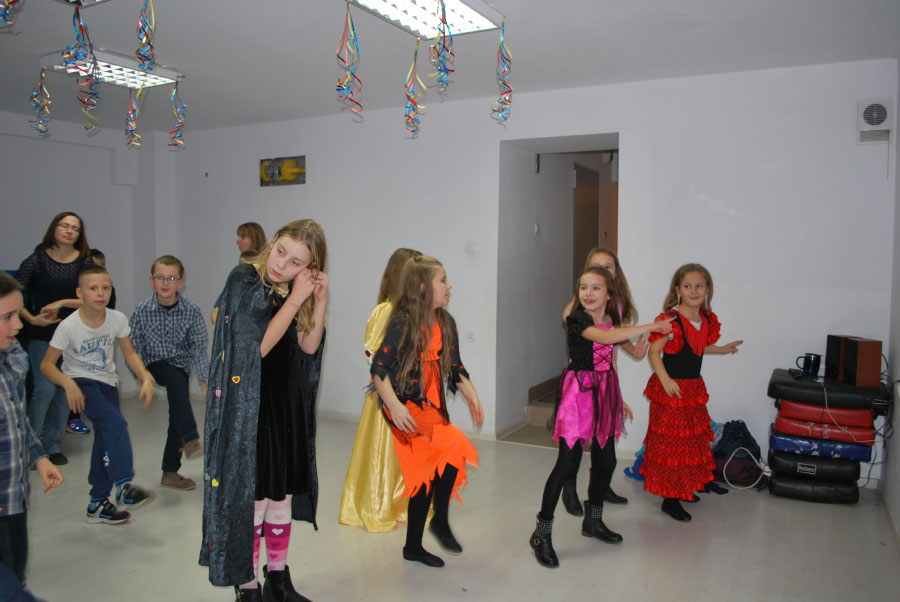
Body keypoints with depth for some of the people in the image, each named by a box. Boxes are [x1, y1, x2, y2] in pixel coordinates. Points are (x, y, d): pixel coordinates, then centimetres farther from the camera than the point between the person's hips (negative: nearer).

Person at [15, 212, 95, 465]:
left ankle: (53, 446, 19)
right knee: (45, 389, -9)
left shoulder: (86, 262, 1)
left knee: (66, 391, 6)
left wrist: (62, 303, -15)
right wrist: (32, 318, -13)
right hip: (42, 336, -2)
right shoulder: (37, 260, -3)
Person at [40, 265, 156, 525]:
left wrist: (145, 378, -13)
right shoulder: (69, 326, -18)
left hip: (108, 383, 4)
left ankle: (98, 504, 21)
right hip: (81, 383, -4)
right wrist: (68, 383, -28)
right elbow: (46, 364, -11)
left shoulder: (117, 319, -9)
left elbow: (129, 353, 1)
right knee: (116, 423, -28)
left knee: (105, 440, 7)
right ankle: (124, 486, -24)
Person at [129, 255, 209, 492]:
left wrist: (204, 380, -18)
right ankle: (190, 440, -33)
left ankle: (170, 472, 18)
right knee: (176, 379, -34)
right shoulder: (142, 310, -14)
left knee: (177, 417, 2)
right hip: (154, 364, -2)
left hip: (181, 364, 2)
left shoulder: (192, 310, -14)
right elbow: (134, 348, -8)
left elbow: (198, 348, -12)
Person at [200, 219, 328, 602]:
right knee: (250, 493, 3)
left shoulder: (297, 290, 5)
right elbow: (258, 345, -20)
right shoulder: (243, 280, -13)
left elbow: (309, 346, 3)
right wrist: (295, 300, -19)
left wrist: (319, 302, -9)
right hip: (248, 405, -6)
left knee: (282, 490, 15)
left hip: (287, 403, 6)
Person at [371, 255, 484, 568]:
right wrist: (394, 406, -28)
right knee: (455, 446, -25)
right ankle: (441, 520, -5)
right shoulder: (404, 323, -13)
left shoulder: (446, 323, 8)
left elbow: (455, 369, 12)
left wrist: (472, 396, -4)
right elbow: (379, 367, -16)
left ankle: (413, 546, 26)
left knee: (426, 475, 11)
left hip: (432, 407, 7)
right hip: (407, 407, -7)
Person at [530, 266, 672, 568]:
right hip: (579, 390, -7)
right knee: (566, 463, -7)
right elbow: (605, 337, -31)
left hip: (604, 393, 7)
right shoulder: (577, 319, -12)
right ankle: (542, 533, 3)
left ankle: (593, 521, 34)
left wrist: (620, 399, 21)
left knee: (606, 460, 13)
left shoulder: (613, 321, 10)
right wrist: (651, 326, -26)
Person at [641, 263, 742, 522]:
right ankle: (670, 499, 10)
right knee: (671, 442, -1)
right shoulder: (671, 319, -18)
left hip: (693, 388, 8)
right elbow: (654, 351, -19)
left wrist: (722, 349, 29)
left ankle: (682, 489, 34)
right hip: (671, 389, -8)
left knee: (692, 438, 18)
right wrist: (665, 380, -29)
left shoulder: (707, 319, 6)